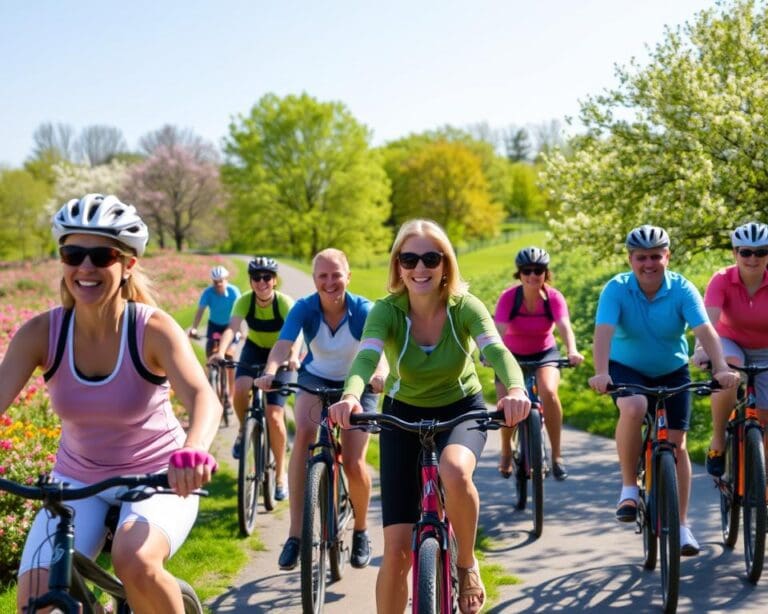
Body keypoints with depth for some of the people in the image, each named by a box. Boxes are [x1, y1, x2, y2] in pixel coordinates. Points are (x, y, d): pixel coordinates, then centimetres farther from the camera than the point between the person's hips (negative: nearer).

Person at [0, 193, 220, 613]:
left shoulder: (153, 329, -19)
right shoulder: (41, 333, -12)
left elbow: (202, 397, -34)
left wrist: (193, 450, -57)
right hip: (78, 482, 3)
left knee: (135, 562, -32)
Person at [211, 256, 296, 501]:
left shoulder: (285, 303, -24)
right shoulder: (244, 301, -19)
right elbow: (232, 328, -34)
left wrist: (293, 356, -58)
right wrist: (220, 351, -53)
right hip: (253, 350, 2)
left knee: (274, 417, -11)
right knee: (240, 390, -30)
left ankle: (280, 473, 6)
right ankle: (243, 430, 2)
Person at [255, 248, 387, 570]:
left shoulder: (363, 310, -24)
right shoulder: (304, 308, -21)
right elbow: (283, 344, -36)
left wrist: (380, 373, -62)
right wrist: (270, 372, -57)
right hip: (315, 378, 0)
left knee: (354, 464, -11)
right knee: (304, 432, -31)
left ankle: (361, 532, 21)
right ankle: (295, 532, -29)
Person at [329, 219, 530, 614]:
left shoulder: (465, 307, -20)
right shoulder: (387, 311, -21)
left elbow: (496, 351, -37)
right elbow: (366, 357, -38)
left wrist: (515, 390, -59)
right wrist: (350, 396, -60)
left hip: (461, 408, -1)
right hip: (403, 414, 1)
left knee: (454, 473, -36)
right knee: (397, 548, -6)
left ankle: (466, 565, -8)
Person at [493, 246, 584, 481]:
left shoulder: (554, 298, -17)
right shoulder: (508, 297, -20)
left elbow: (564, 327, -31)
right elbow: (499, 330, -32)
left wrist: (572, 351, -51)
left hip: (545, 354, 0)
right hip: (512, 356, 0)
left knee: (548, 392, -30)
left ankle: (556, 455, -14)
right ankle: (506, 451, 14)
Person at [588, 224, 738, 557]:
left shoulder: (682, 290, -18)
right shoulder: (616, 289, -20)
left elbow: (705, 330, -29)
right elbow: (604, 331, -33)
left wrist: (722, 368, -45)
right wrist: (601, 373, -50)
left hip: (672, 371, 2)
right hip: (627, 369, -2)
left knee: (676, 443, -2)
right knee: (633, 409, -34)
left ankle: (681, 524, 12)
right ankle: (628, 488, -15)